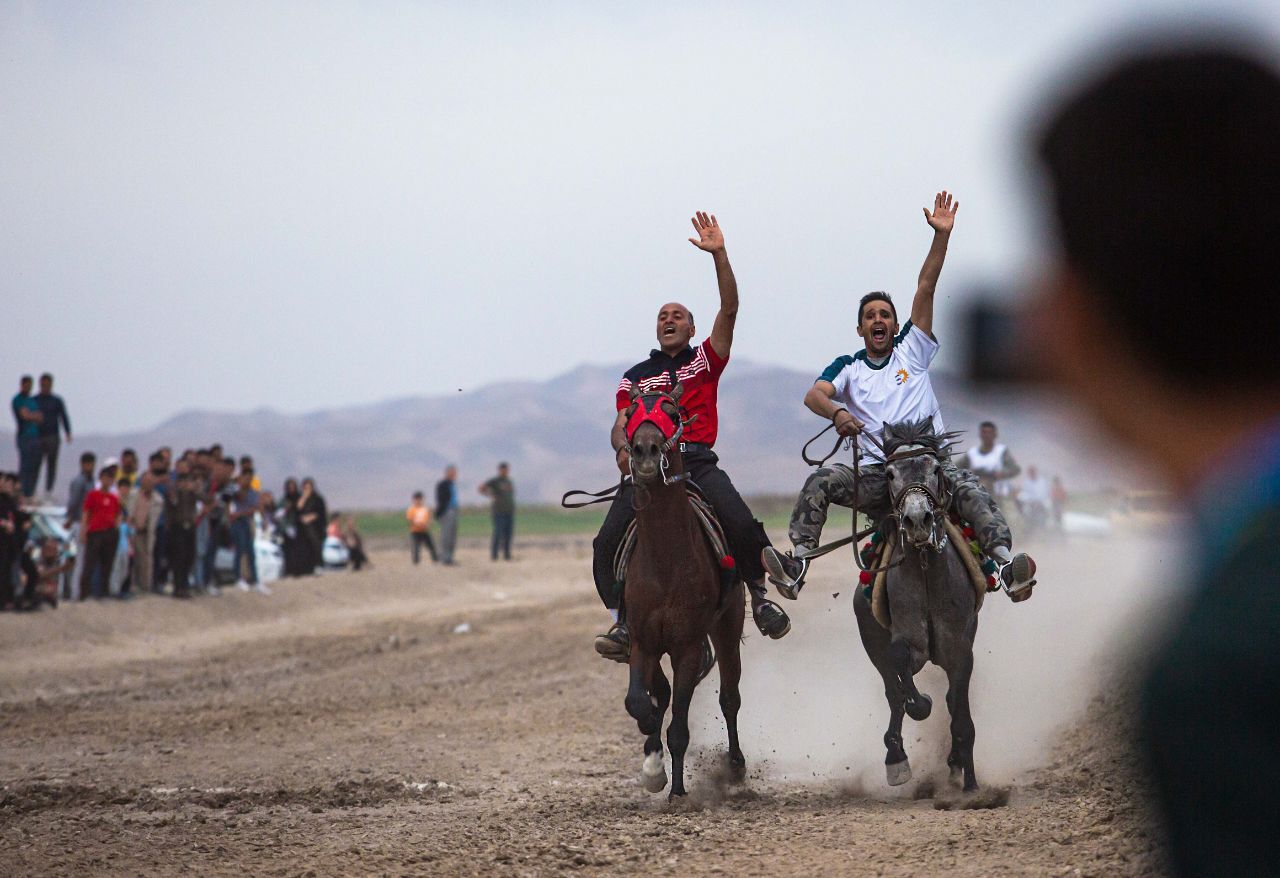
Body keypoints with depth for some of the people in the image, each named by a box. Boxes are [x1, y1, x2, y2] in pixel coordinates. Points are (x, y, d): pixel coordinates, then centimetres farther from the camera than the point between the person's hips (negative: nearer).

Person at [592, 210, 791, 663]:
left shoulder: (704, 361, 16)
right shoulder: (635, 377, 22)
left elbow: (729, 309, 5)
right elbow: (621, 423, 13)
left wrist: (719, 255, -4)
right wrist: (622, 447, -12)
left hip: (697, 461, -2)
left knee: (741, 523, -26)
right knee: (608, 542, -19)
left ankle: (759, 592, -4)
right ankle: (623, 619, -9)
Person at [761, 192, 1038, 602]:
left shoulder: (913, 350, 17)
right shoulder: (848, 367, 18)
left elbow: (925, 289, 9)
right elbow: (813, 394, -2)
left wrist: (942, 235, 2)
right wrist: (836, 412, -26)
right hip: (875, 473, 1)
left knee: (966, 486, -30)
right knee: (821, 481, -23)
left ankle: (1005, 562, -46)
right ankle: (796, 564, -34)